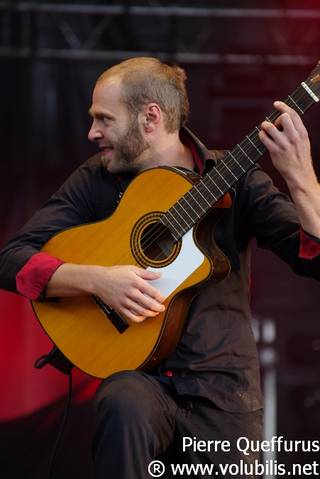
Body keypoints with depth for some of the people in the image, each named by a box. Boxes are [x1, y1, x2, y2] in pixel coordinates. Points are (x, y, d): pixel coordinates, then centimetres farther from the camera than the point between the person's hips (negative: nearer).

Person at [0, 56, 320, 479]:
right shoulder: (95, 182, 4)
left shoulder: (233, 180, 0)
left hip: (223, 385, 0)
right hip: (141, 377, 0)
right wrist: (96, 279, -19)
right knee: (124, 406, -34)